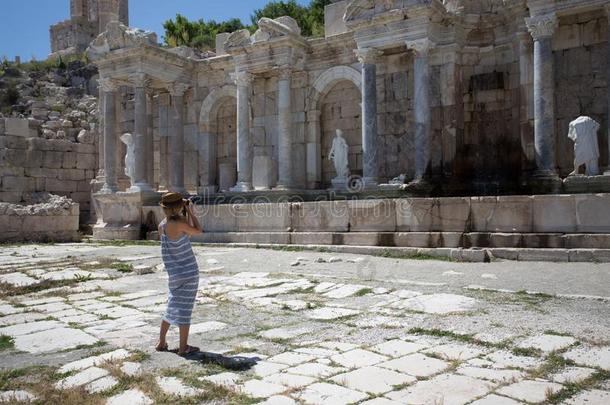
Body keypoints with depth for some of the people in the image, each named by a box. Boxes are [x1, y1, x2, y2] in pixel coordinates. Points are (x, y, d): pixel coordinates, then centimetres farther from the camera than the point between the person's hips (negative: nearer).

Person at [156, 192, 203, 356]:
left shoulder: (162, 226, 3)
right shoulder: (179, 223, -19)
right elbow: (198, 231, -4)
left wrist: (185, 214, 13)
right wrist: (190, 212, 4)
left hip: (173, 273, 7)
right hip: (189, 271, -7)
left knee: (173, 307, 21)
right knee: (185, 308, 2)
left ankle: (161, 342, 27)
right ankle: (183, 347, 10)